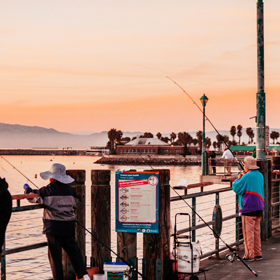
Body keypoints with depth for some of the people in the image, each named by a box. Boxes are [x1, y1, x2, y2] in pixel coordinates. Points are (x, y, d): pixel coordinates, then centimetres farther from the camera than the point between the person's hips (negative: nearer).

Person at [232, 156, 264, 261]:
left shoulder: (247, 177, -16)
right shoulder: (260, 175, 10)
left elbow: (235, 188, -13)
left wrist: (238, 178, 4)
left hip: (248, 209, -8)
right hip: (259, 208, 8)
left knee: (248, 232, -3)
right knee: (256, 231, 14)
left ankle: (249, 255, -1)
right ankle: (258, 254, 17)